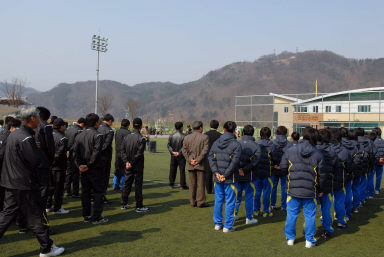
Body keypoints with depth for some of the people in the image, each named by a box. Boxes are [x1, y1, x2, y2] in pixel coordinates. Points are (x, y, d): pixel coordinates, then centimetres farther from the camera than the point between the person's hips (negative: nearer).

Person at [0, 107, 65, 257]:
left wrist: (34, 147, 6)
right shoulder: (26, 138, -20)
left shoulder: (13, 134, 11)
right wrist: (37, 149, -2)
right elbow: (36, 161, -22)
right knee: (36, 217, 2)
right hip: (25, 185, -9)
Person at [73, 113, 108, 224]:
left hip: (83, 170, 6)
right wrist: (89, 165, -14)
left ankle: (86, 216, 20)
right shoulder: (98, 135, -12)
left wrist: (79, 165, -5)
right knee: (98, 192, 2)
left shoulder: (79, 136, 9)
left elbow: (75, 152, 2)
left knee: (85, 192, 14)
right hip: (96, 169, -6)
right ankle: (96, 217, 2)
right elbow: (96, 152, -20)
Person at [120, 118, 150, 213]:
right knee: (138, 185, -1)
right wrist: (132, 163, -10)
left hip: (128, 166, 6)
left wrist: (126, 162, -5)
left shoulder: (126, 137, 4)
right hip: (138, 166, -6)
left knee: (127, 184, 13)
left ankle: (124, 204, 21)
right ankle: (139, 206, 3)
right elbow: (139, 154, -18)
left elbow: (122, 151, 1)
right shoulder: (141, 138, -14)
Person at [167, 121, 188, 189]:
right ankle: (183, 185, 4)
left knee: (172, 169, 13)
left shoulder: (171, 136, 3)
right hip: (181, 156, -4)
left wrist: (172, 152, -9)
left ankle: (171, 183, 19)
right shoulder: (184, 136, -10)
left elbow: (168, 145, -1)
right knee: (182, 170, 1)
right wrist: (179, 152, -10)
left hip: (173, 156, 4)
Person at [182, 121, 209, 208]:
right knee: (201, 184, 2)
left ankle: (192, 201, 14)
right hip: (200, 164, -4)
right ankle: (200, 202, 4)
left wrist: (189, 160, -3)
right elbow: (205, 150, -13)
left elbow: (184, 150, 1)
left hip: (191, 165, 4)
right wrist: (198, 160, -11)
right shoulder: (204, 137, -5)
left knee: (192, 184, 10)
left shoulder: (187, 137, 7)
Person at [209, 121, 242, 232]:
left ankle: (217, 223, 23)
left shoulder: (216, 143, 5)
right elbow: (234, 162, -16)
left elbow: (211, 158, 2)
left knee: (218, 200, 14)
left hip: (218, 178, 5)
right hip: (230, 179, -5)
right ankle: (228, 226, 10)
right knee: (230, 202, 5)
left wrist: (216, 172, -3)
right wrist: (225, 175, -12)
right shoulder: (236, 144, -10)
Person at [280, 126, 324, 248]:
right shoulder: (318, 155, -3)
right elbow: (320, 174, 2)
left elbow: (283, 167, 2)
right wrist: (320, 190, 13)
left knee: (292, 213, 12)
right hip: (310, 190, -1)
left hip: (293, 188, 1)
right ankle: (309, 240, 16)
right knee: (310, 215, 10)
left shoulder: (290, 151, -3)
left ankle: (290, 238, 21)